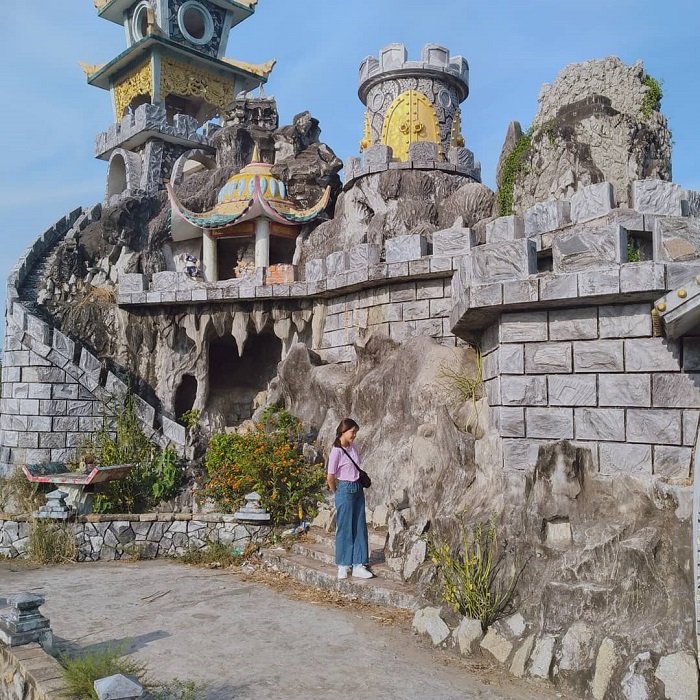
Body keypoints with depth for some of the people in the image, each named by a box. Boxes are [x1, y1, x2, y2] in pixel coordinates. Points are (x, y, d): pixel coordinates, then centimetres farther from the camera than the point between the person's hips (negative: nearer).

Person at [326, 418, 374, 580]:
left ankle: (358, 565, 16)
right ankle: (343, 566, 16)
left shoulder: (352, 448, 7)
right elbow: (330, 478, -13)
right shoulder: (337, 451, -15)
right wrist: (337, 492, 0)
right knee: (345, 528, 3)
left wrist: (358, 485, 13)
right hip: (345, 491, -7)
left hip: (358, 490, 7)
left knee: (360, 528, 9)